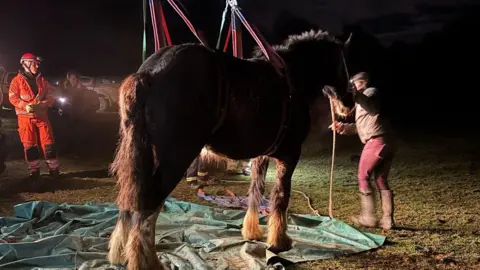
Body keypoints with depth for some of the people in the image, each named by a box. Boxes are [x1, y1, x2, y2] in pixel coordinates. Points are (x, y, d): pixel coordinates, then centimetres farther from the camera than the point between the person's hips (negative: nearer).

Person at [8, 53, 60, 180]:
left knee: (48, 142, -1)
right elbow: (13, 97, -7)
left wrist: (43, 104, -15)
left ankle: (53, 168, 7)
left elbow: (50, 97, 6)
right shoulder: (17, 80, 0)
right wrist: (25, 106, -23)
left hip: (41, 115, 3)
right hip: (25, 116, -2)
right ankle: (34, 170, 13)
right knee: (29, 144, 2)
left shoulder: (42, 80, 10)